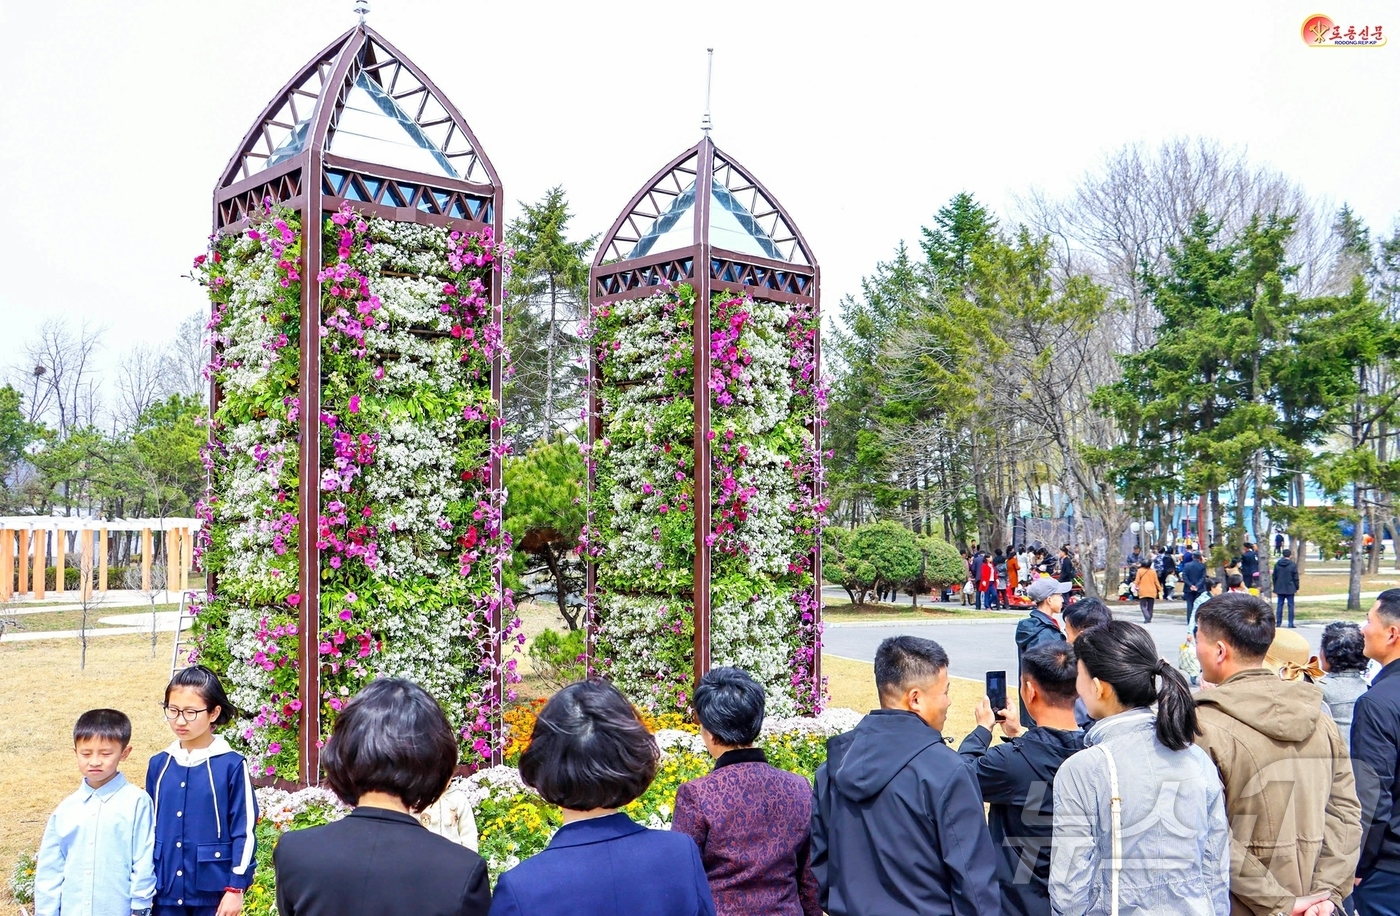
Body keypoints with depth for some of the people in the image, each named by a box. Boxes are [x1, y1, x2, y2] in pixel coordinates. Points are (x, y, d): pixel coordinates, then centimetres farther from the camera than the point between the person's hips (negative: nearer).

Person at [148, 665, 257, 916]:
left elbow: (244, 831, -7)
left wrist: (236, 887, -9)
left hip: (213, 890, -4)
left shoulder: (232, 765, -10)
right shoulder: (158, 764, 4)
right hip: (165, 891, 4)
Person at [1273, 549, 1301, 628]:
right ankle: (1290, 624, 1)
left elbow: (1274, 577, 8)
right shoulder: (1293, 565, -9)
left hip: (1279, 589, 3)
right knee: (1290, 606, 2)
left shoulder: (1277, 564, 3)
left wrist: (1275, 588, 16)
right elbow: (1295, 578, -6)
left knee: (1280, 605, 8)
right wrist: (1296, 588, 4)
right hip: (1290, 589, -3)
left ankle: (1278, 623, 7)